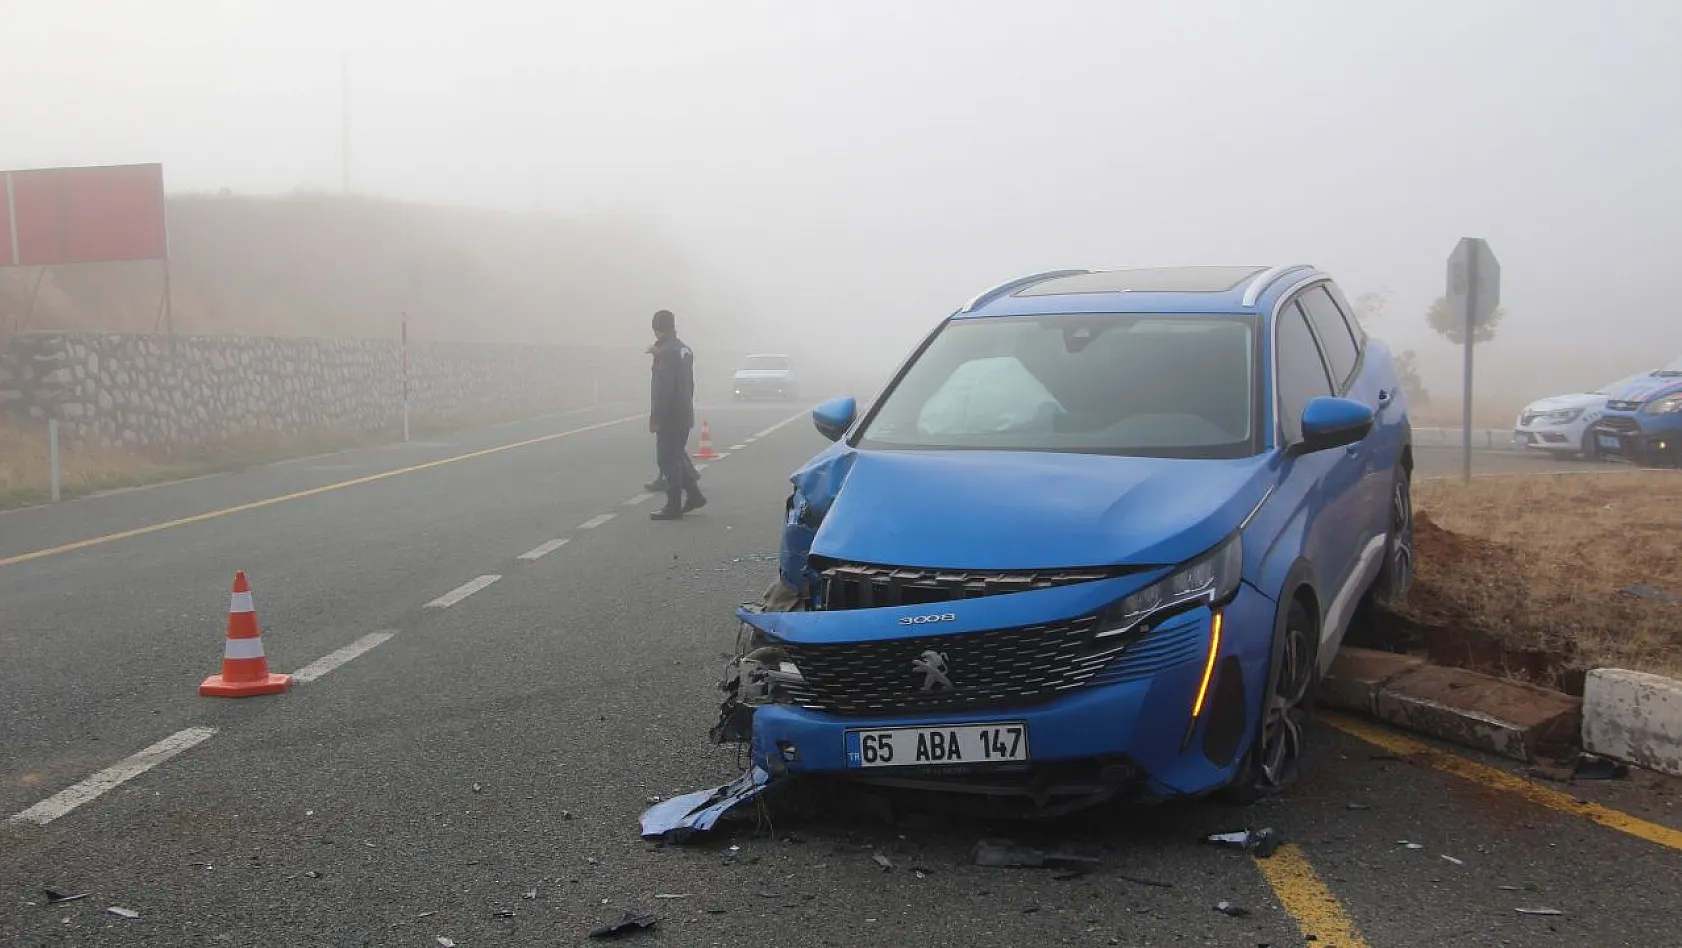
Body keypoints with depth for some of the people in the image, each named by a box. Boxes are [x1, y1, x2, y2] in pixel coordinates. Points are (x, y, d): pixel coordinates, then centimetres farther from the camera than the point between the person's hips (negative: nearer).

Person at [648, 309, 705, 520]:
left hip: (670, 416, -9)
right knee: (678, 456, 19)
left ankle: (674, 506, -1)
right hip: (684, 414, 9)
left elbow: (662, 388, -22)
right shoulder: (685, 350, 12)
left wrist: (655, 418, -19)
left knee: (668, 460, -3)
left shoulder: (666, 352, -18)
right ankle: (693, 495, 21)